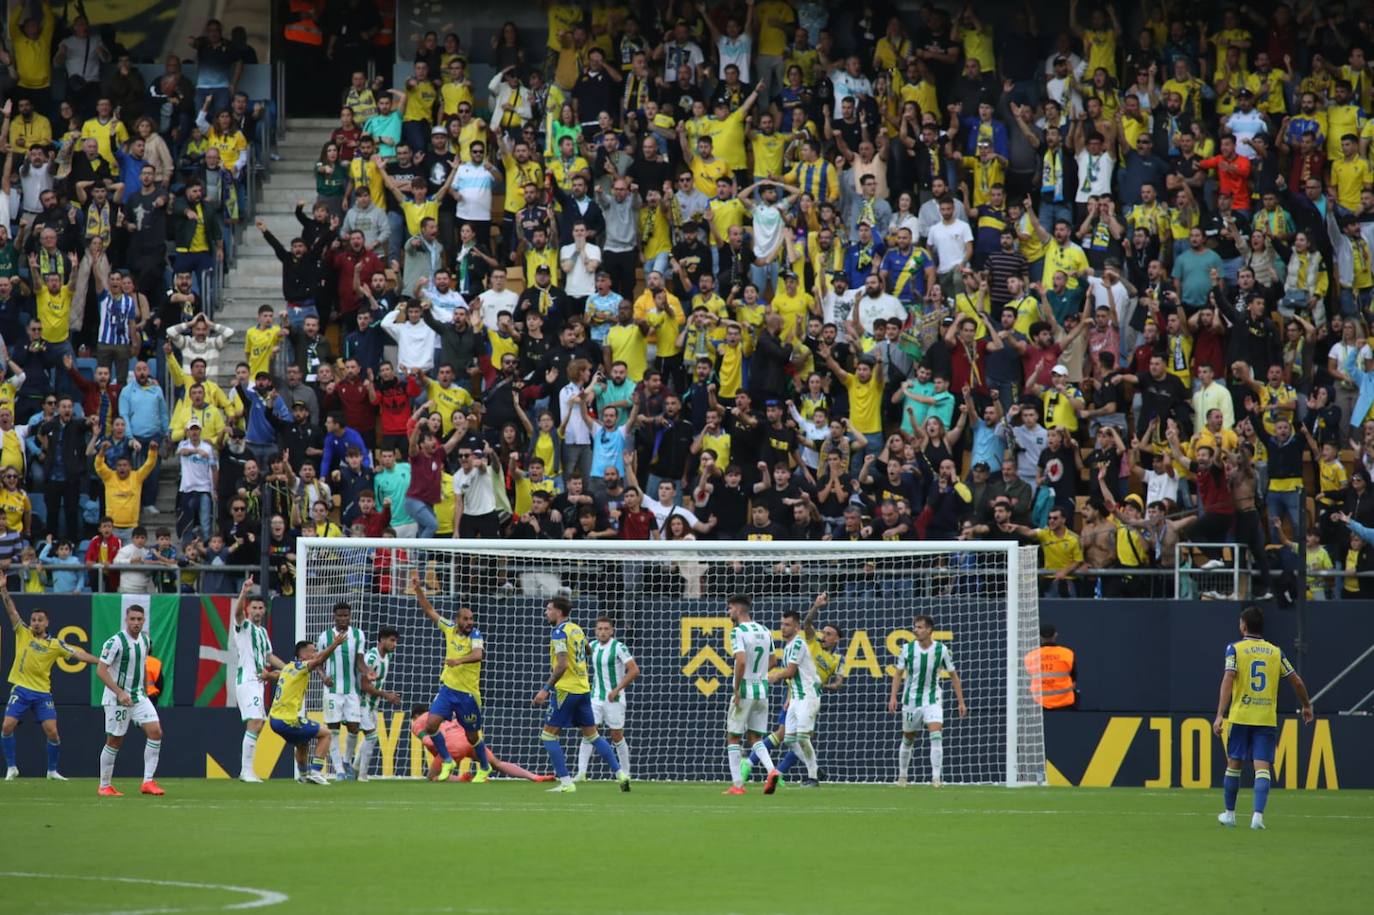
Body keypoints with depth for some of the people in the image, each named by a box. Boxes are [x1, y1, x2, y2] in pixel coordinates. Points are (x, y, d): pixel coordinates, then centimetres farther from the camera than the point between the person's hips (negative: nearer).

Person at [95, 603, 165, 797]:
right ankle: (104, 786, 15)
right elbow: (101, 670, -20)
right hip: (116, 699, -6)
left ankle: (148, 782, -8)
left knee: (155, 732, -10)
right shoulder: (115, 642, -17)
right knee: (114, 741, 1)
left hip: (138, 696, 6)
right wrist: (120, 692, -27)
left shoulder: (145, 640, 5)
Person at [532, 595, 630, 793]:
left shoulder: (559, 632, -13)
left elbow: (562, 665, -22)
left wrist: (546, 688, -22)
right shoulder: (576, 629, 12)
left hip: (566, 690, -8)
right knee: (592, 735, 14)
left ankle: (565, 782, -7)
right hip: (583, 688, 8)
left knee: (549, 735, -2)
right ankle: (620, 773, 9)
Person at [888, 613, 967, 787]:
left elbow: (953, 675, 1)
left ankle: (936, 778, -19)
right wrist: (893, 697, -9)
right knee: (908, 739, 11)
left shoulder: (942, 650, -8)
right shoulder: (908, 648, -6)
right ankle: (902, 776, 27)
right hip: (911, 700, 1)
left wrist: (961, 702, 0)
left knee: (936, 736, -19)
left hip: (933, 700, -1)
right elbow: (899, 674, 3)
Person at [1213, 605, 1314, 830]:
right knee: (1262, 768, -3)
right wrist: (1306, 706, 27)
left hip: (1240, 717, -1)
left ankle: (1229, 813, 22)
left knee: (1234, 764, 12)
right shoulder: (1275, 652, 7)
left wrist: (1220, 715, -16)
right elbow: (1297, 682, 10)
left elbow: (1228, 680, -13)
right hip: (1267, 719, 1)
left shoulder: (1235, 649, -1)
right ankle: (1258, 814, -18)